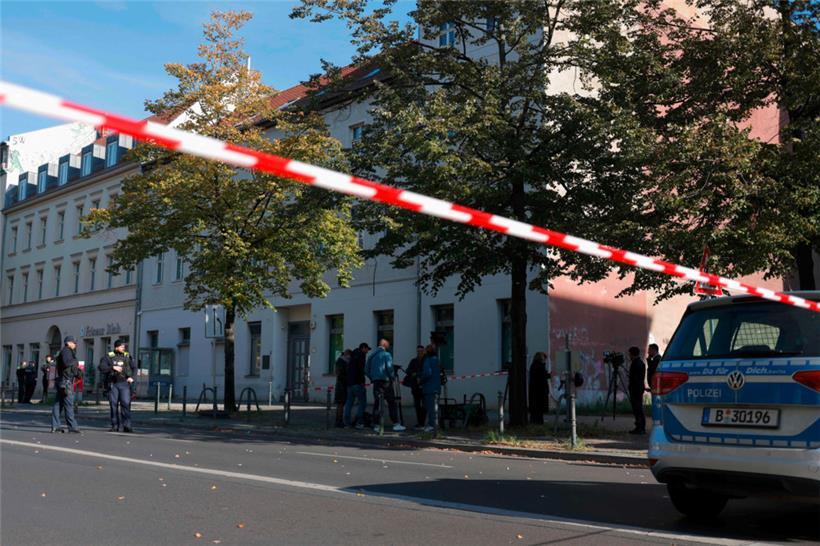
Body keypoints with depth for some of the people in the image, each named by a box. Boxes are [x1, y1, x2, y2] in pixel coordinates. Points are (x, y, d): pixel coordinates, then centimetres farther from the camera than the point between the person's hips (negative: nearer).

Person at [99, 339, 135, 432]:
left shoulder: (127, 356, 12)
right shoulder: (109, 357, 4)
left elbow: (133, 368, 18)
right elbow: (102, 367, -6)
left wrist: (131, 377, 1)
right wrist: (113, 367, -16)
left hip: (124, 383, 0)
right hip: (113, 384, 0)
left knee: (126, 403, -11)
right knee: (113, 404, 2)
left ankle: (126, 426, -9)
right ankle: (115, 426, 11)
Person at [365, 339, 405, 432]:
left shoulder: (371, 355, 14)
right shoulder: (386, 355, -5)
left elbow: (366, 370, 13)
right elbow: (389, 367, -15)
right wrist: (393, 377, -2)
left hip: (376, 381, 6)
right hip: (385, 381, -6)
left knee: (377, 402, 7)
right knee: (391, 402, 0)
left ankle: (376, 425, 5)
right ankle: (396, 424, -1)